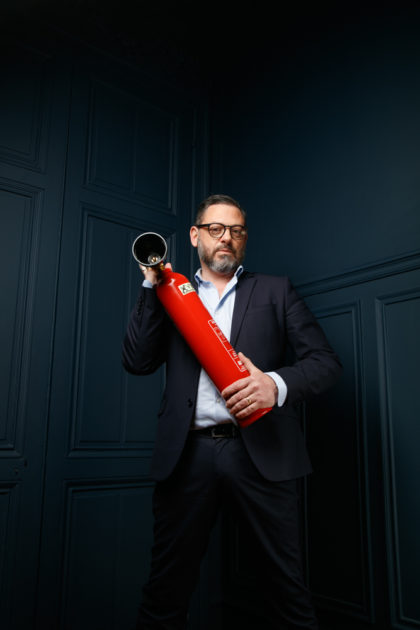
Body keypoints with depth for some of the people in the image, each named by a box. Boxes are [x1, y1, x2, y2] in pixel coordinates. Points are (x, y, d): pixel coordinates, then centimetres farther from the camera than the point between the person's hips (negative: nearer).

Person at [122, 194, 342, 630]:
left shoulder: (275, 290, 12)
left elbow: (325, 361, 4)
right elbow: (137, 361, 5)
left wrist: (277, 383, -17)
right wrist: (151, 287, -1)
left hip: (260, 452, 0)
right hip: (188, 454, 1)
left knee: (286, 586, 5)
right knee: (166, 588, 9)